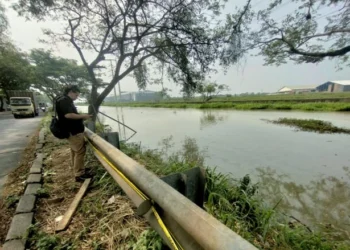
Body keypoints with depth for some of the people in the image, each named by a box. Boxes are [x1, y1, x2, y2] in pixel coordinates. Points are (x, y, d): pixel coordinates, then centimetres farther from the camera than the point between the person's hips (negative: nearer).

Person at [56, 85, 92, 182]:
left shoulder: (67, 101, 18)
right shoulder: (63, 101, -14)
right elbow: (68, 115, -25)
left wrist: (81, 117, 11)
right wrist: (82, 116, -17)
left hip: (74, 130, 11)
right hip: (73, 131, -11)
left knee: (75, 151, 17)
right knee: (80, 151, -8)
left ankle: (79, 172, 29)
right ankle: (79, 175, -1)